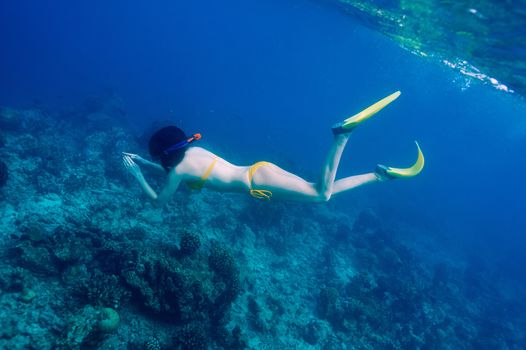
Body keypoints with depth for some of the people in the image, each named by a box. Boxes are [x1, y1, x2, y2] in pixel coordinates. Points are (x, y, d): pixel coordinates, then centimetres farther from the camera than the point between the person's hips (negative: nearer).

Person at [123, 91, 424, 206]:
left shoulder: (180, 169, -6)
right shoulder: (192, 152, 16)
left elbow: (159, 201, 6)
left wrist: (137, 176, 13)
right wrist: (142, 161, 36)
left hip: (257, 181, -8)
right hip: (257, 172, 8)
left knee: (322, 195, -12)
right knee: (323, 191, 9)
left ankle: (342, 135, -18)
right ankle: (379, 175, 6)